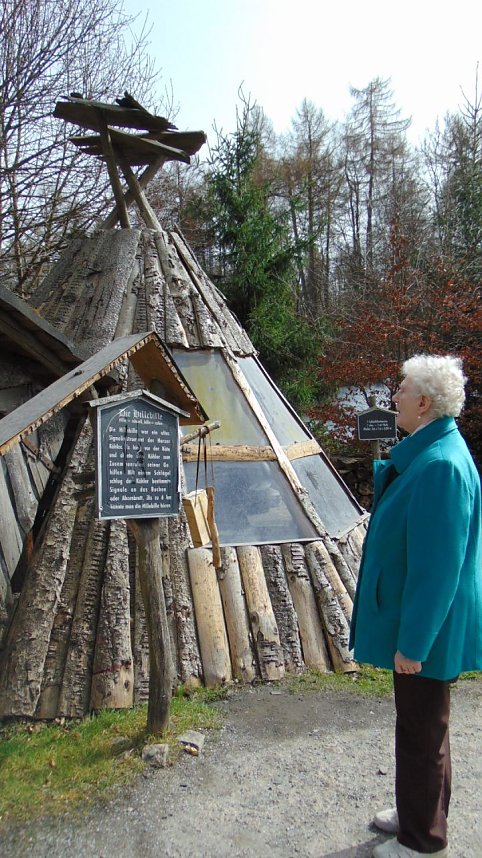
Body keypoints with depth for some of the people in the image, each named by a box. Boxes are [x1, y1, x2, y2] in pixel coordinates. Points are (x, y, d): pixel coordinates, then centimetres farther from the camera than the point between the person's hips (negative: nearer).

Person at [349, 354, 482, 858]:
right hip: (416, 620, 10)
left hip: (426, 627, -10)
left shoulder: (440, 466, -27)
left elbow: (437, 565, -27)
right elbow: (399, 516, 16)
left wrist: (413, 643, -21)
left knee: (422, 730, 10)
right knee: (416, 722, 24)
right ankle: (417, 814, 45)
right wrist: (388, 468, 1)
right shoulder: (424, 453, 4)